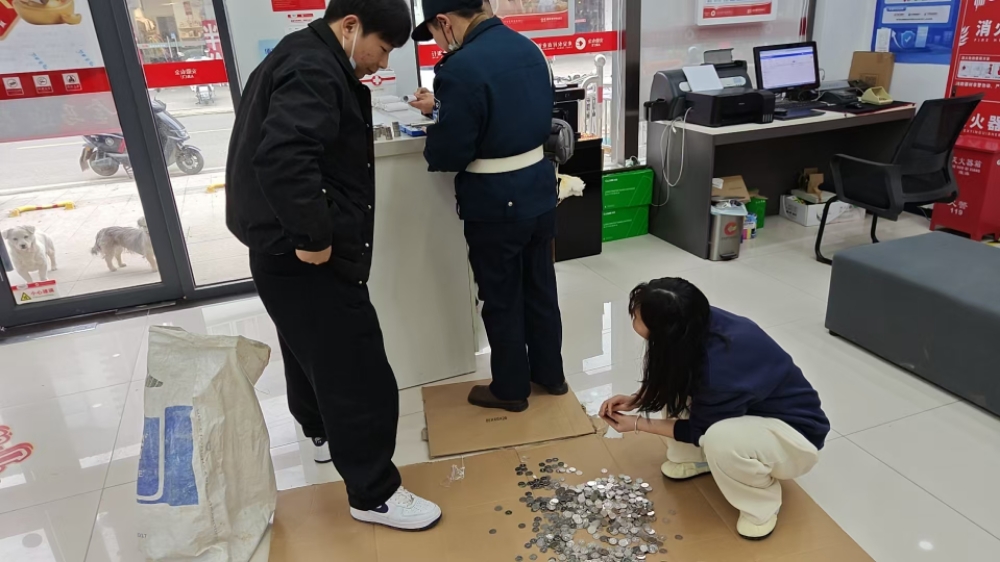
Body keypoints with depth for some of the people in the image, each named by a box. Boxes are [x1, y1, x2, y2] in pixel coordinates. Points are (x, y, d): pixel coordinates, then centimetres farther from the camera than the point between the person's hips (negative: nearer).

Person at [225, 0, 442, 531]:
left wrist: (308, 235, 15)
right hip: (305, 257, -11)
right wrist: (313, 236, -25)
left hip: (292, 252, 11)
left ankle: (325, 433, 50)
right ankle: (374, 494, 11)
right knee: (360, 375, -3)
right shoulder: (314, 71, -19)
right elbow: (283, 158, -33)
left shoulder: (305, 58, 15)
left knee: (313, 352, 27)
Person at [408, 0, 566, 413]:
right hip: (539, 190, 8)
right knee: (540, 287, 20)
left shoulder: (461, 68, -21)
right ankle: (550, 373, 36)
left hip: (495, 204, -7)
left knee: (501, 300, 10)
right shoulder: (529, 48, 5)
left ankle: (510, 389, 27)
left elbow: (449, 154, -18)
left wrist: (437, 117, 4)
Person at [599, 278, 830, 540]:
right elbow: (670, 381, 5)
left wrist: (637, 424, -10)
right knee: (679, 383, -7)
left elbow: (701, 430, -18)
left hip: (795, 431, -7)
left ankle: (763, 502, -5)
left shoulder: (719, 368, -38)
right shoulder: (699, 326, -17)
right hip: (746, 409, 7)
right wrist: (636, 400, -8)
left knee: (719, 440, -36)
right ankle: (699, 458, 12)